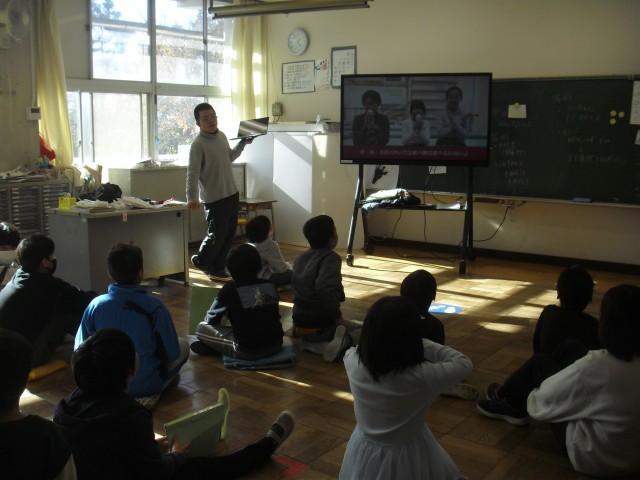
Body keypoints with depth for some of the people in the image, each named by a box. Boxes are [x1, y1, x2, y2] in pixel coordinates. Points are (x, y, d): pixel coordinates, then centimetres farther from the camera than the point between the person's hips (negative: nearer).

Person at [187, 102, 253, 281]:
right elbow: (193, 172, -21)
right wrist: (192, 197, -30)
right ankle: (200, 261, 25)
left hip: (232, 193, 8)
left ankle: (217, 268, 24)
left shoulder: (222, 136, 8)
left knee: (229, 234, 11)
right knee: (216, 235, -2)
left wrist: (242, 143, 15)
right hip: (214, 198, -8)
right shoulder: (198, 144, -16)